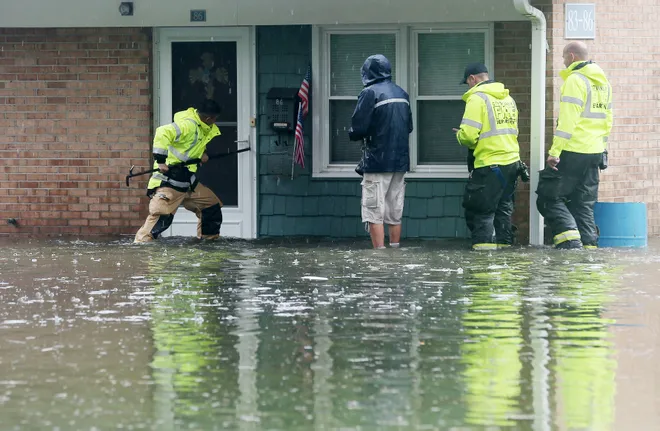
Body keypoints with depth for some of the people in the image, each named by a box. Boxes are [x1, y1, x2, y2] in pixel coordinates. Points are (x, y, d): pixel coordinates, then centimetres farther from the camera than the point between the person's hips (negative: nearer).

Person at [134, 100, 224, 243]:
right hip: (169, 179, -10)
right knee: (161, 213, -18)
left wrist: (202, 152, 9)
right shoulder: (188, 125, -22)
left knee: (212, 205, 15)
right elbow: (163, 133, -33)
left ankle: (209, 237, 29)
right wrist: (160, 160, -32)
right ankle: (142, 241, -13)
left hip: (188, 180, 10)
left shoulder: (202, 127, 8)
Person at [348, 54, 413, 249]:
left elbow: (358, 128, -14)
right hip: (400, 161, 7)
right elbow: (409, 127, 17)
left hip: (377, 161, -7)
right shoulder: (402, 94, 12)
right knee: (395, 214, 13)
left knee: (374, 213, -5)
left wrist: (352, 134, 6)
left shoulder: (370, 93, -11)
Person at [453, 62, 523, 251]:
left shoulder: (477, 98, -10)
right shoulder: (508, 99, 15)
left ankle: (484, 243, -7)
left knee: (481, 210, -2)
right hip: (512, 162, 8)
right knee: (504, 207, 15)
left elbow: (468, 135, -17)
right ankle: (503, 242, 15)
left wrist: (460, 136, 6)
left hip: (489, 165, -8)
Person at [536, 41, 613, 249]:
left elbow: (567, 121, -18)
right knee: (584, 204, 12)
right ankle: (589, 244, 5)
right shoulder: (603, 82, 16)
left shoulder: (575, 80, -11)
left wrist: (555, 152, -19)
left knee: (549, 197, -4)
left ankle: (570, 238, -16)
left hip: (572, 153, -8)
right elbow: (607, 121, 21)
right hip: (595, 154, 8)